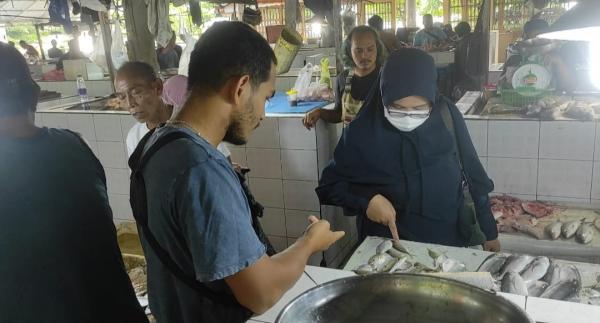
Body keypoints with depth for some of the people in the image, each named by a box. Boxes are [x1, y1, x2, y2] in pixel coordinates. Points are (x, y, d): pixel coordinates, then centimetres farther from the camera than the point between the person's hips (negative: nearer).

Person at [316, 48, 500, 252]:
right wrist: (367, 199, -17)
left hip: (452, 238, 2)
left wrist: (490, 232, 10)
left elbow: (472, 174, 3)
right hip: (388, 243, -1)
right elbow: (330, 183, -1)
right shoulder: (363, 131, -13)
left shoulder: (446, 115, -8)